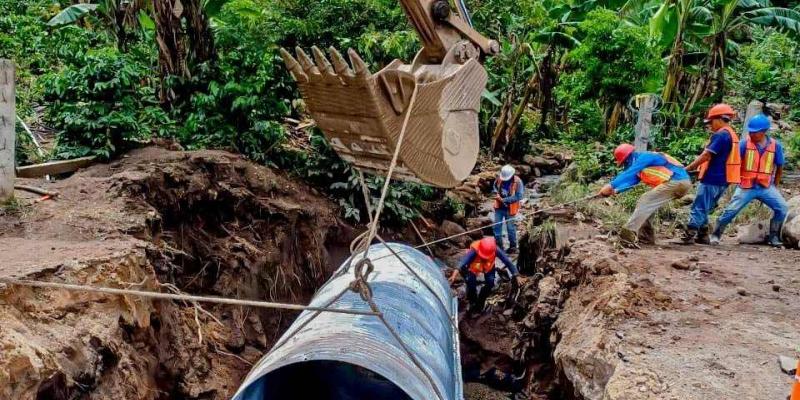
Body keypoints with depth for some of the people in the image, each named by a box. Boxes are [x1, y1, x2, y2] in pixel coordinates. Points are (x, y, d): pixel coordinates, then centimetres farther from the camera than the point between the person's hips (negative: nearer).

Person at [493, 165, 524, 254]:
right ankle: (498, 244, 23)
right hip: (499, 207, 5)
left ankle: (513, 246, 23)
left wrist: (504, 199, -24)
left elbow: (518, 196, -22)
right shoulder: (499, 177, -6)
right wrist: (496, 193, -9)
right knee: (496, 226, 9)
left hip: (510, 208, -4)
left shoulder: (517, 182, -20)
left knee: (510, 227, 6)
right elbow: (495, 186, 14)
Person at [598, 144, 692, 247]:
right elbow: (631, 181, 14)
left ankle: (628, 235, -28)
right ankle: (646, 236, 11)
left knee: (645, 202, -17)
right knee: (644, 202, 13)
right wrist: (616, 190, -2)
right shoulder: (639, 167, 20)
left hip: (678, 182, -10)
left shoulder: (644, 157, -10)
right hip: (679, 183, 10)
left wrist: (611, 186, -24)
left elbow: (628, 173, -20)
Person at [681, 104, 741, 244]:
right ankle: (702, 236, 16)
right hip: (721, 180, 9)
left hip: (712, 179, -9)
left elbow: (706, 156, -18)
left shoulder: (720, 135, -14)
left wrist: (687, 169, -13)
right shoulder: (732, 135, 17)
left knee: (698, 209, -8)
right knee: (705, 210, 15)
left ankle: (688, 236, -10)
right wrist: (701, 168, 15)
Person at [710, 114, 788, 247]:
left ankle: (773, 237, 7)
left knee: (782, 208, -7)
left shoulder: (775, 145, -2)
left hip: (766, 187, 2)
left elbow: (779, 167, 9)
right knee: (730, 211, -5)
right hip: (746, 187, -2)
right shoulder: (745, 144, -8)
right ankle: (716, 234, 9)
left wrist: (775, 186, 12)